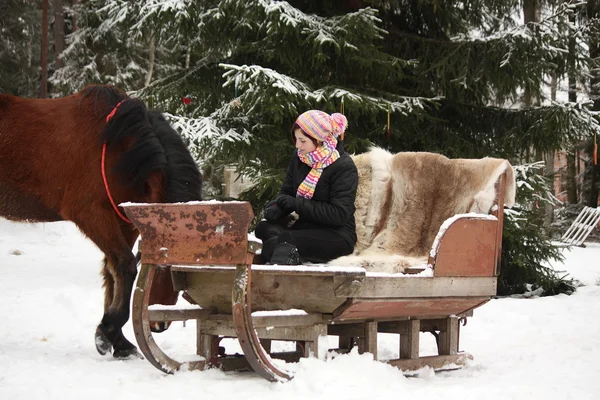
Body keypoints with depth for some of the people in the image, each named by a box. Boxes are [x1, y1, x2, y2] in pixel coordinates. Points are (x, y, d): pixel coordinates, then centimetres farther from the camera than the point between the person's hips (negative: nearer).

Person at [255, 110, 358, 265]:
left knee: (276, 241, -32)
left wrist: (297, 203, -19)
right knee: (264, 228, -26)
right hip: (305, 226, 6)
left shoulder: (344, 167, -12)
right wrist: (277, 206, -9)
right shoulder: (299, 156, 7)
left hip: (337, 236, -6)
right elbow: (286, 191, 16)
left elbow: (339, 214, -17)